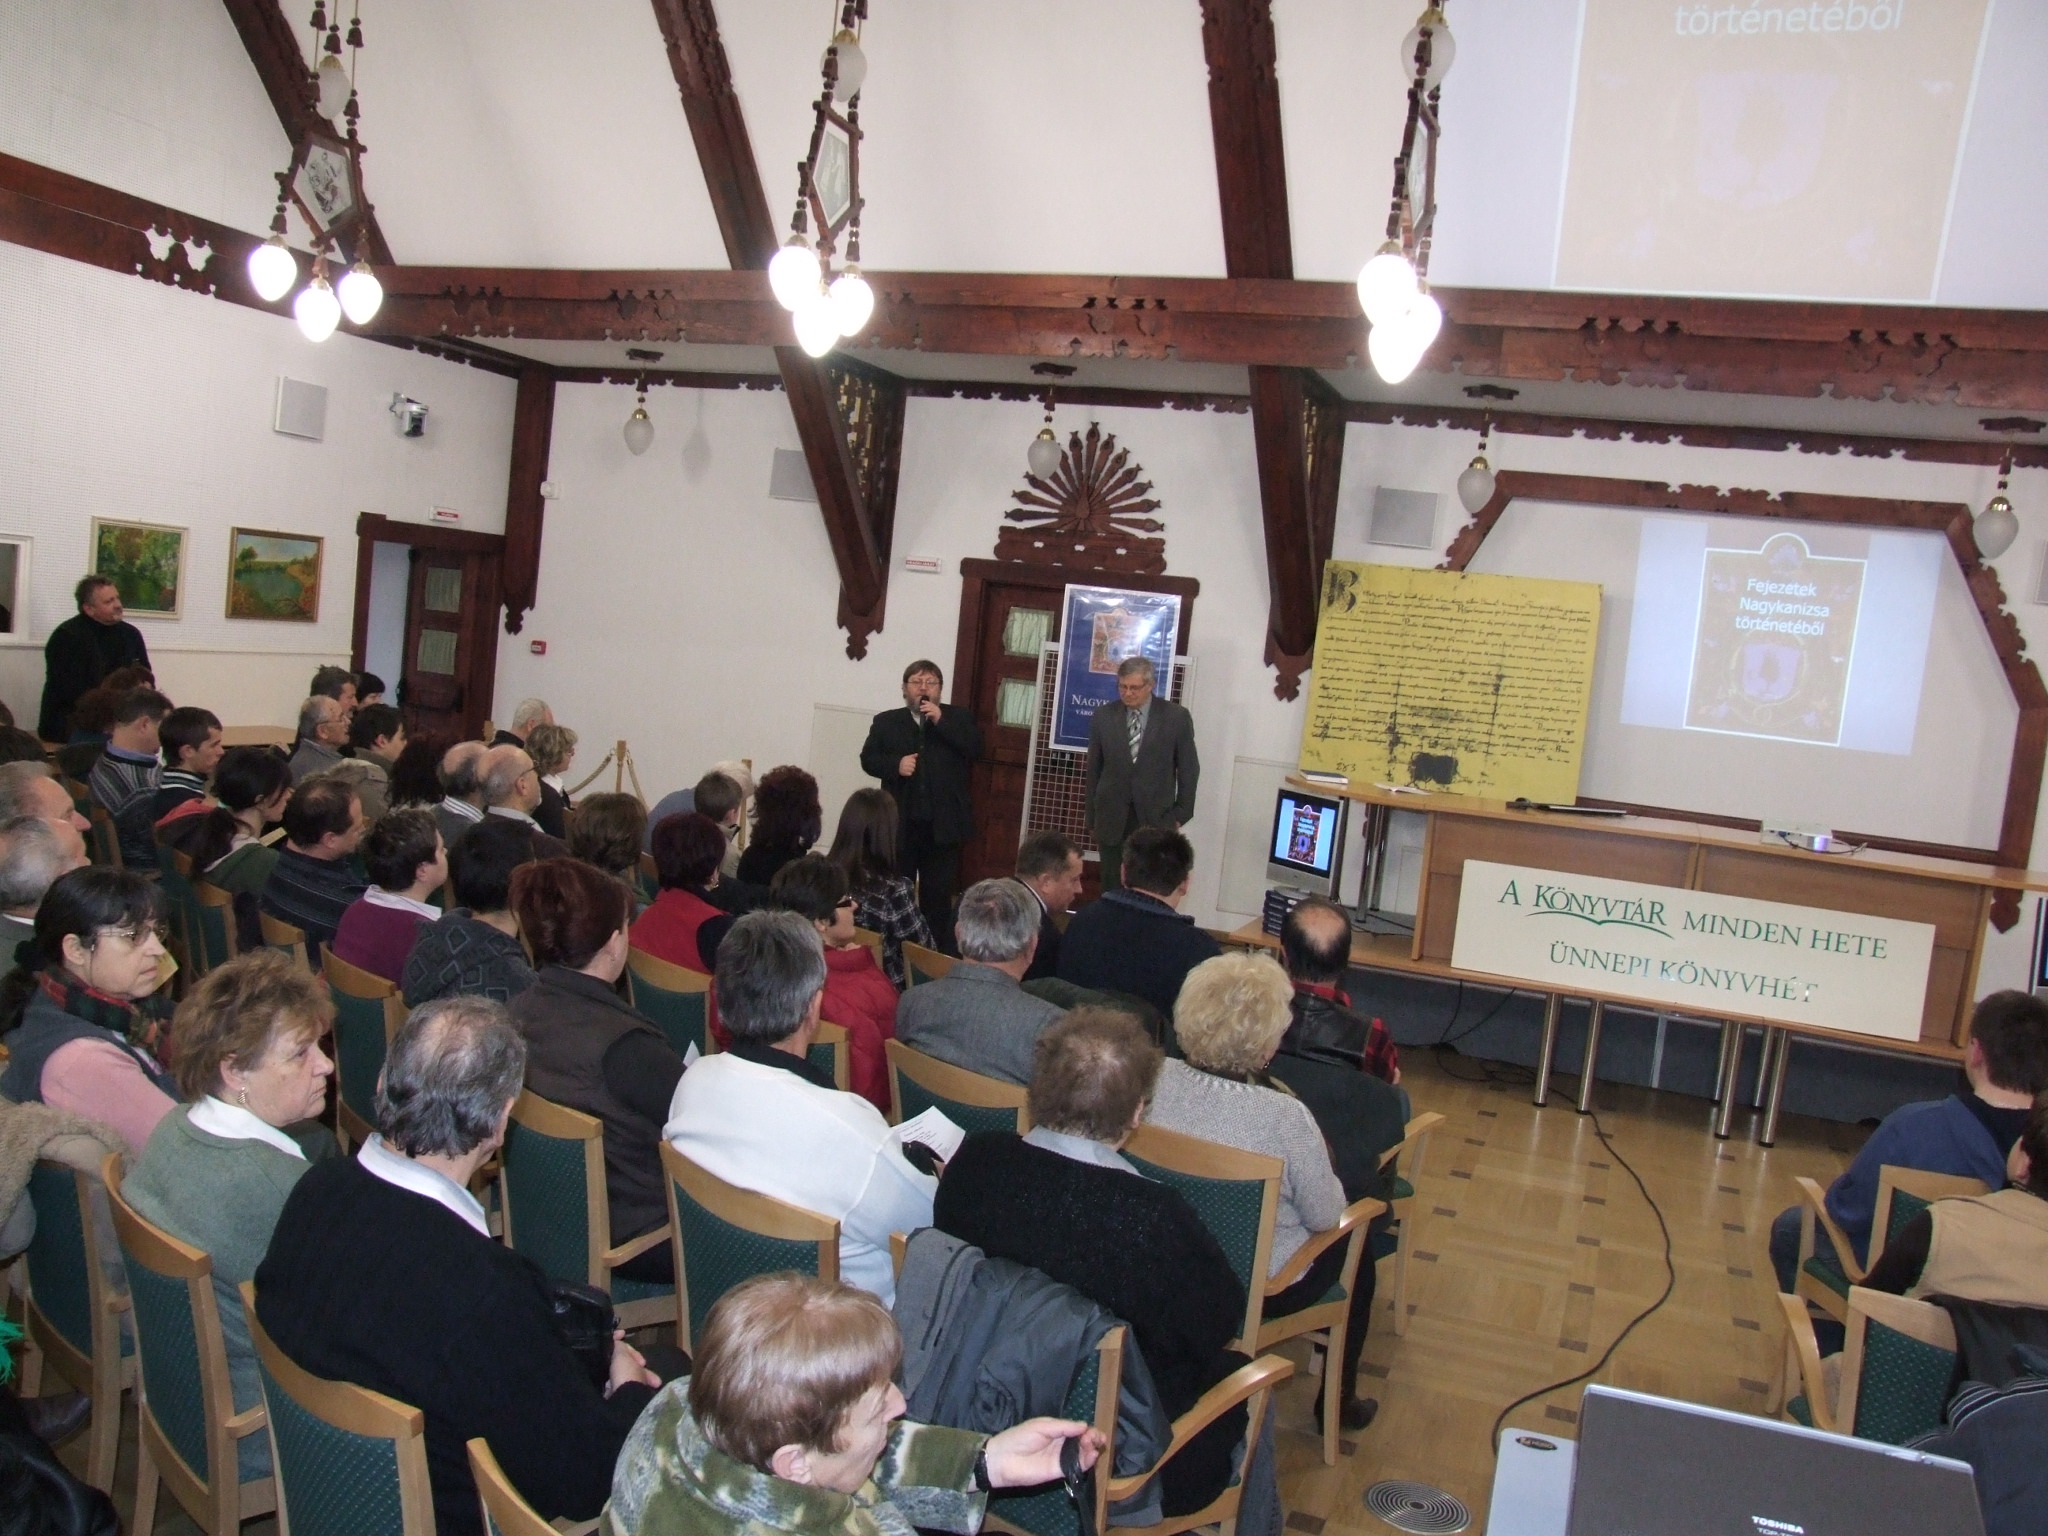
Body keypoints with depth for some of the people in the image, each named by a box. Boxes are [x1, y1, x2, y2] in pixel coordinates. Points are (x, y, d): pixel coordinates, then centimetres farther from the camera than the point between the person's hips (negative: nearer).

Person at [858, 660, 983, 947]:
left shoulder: (959, 717, 6)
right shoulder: (886, 721, 8)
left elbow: (976, 748, -10)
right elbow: (868, 759, 2)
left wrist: (941, 721, -15)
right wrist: (895, 764, -16)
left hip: (942, 824, -1)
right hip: (900, 823, 1)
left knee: (938, 894, 5)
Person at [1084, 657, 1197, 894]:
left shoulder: (1176, 717, -2)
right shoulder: (1103, 717, 3)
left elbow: (1189, 770, 4)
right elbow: (1093, 770, 8)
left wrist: (1181, 815, 2)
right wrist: (1092, 817, 9)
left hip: (1156, 819, -2)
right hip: (1112, 819, 2)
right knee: (1112, 890, 5)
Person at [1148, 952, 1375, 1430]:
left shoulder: (1155, 1079, -20)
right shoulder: (1286, 1117, -32)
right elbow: (1326, 1217, -15)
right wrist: (1323, 1161, 4)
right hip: (1257, 1287, -4)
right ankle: (1338, 1401, 41)